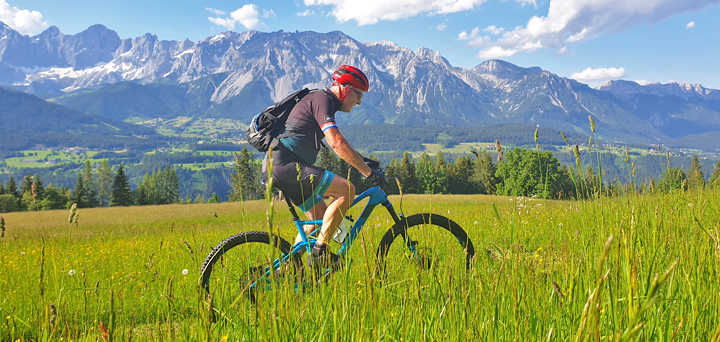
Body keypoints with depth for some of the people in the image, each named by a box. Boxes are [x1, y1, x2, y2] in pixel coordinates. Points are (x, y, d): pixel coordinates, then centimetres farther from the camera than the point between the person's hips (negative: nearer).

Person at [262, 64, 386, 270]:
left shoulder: (324, 101, 21)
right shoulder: (322, 99, -10)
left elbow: (338, 144, 34)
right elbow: (337, 144, -22)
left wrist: (364, 161, 28)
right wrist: (368, 172, -19)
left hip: (279, 167, 11)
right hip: (285, 164, -11)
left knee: (321, 218, 15)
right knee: (346, 190, -17)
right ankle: (319, 252, -13)